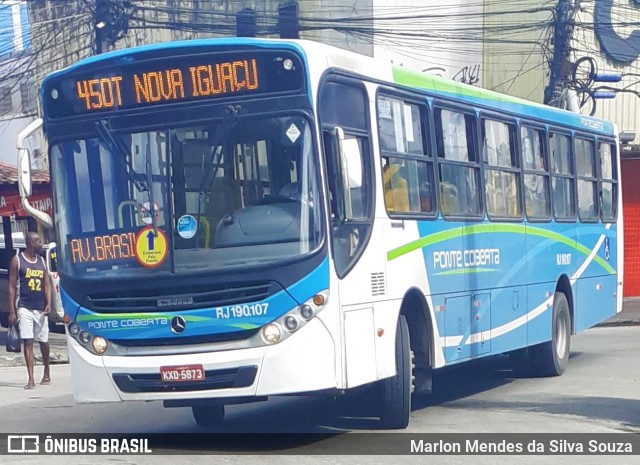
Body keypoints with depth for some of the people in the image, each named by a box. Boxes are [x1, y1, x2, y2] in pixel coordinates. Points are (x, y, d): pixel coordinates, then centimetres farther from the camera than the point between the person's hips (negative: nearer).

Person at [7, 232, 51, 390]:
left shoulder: (41, 261, 11)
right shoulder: (17, 260, -3)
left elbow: (46, 284, 11)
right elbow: (12, 286, -4)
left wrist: (48, 304, -5)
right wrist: (12, 311, -9)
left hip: (40, 308, 4)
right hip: (25, 308, -4)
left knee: (43, 341, 11)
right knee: (28, 342, -8)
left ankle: (47, 372, 30)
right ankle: (31, 379, -9)